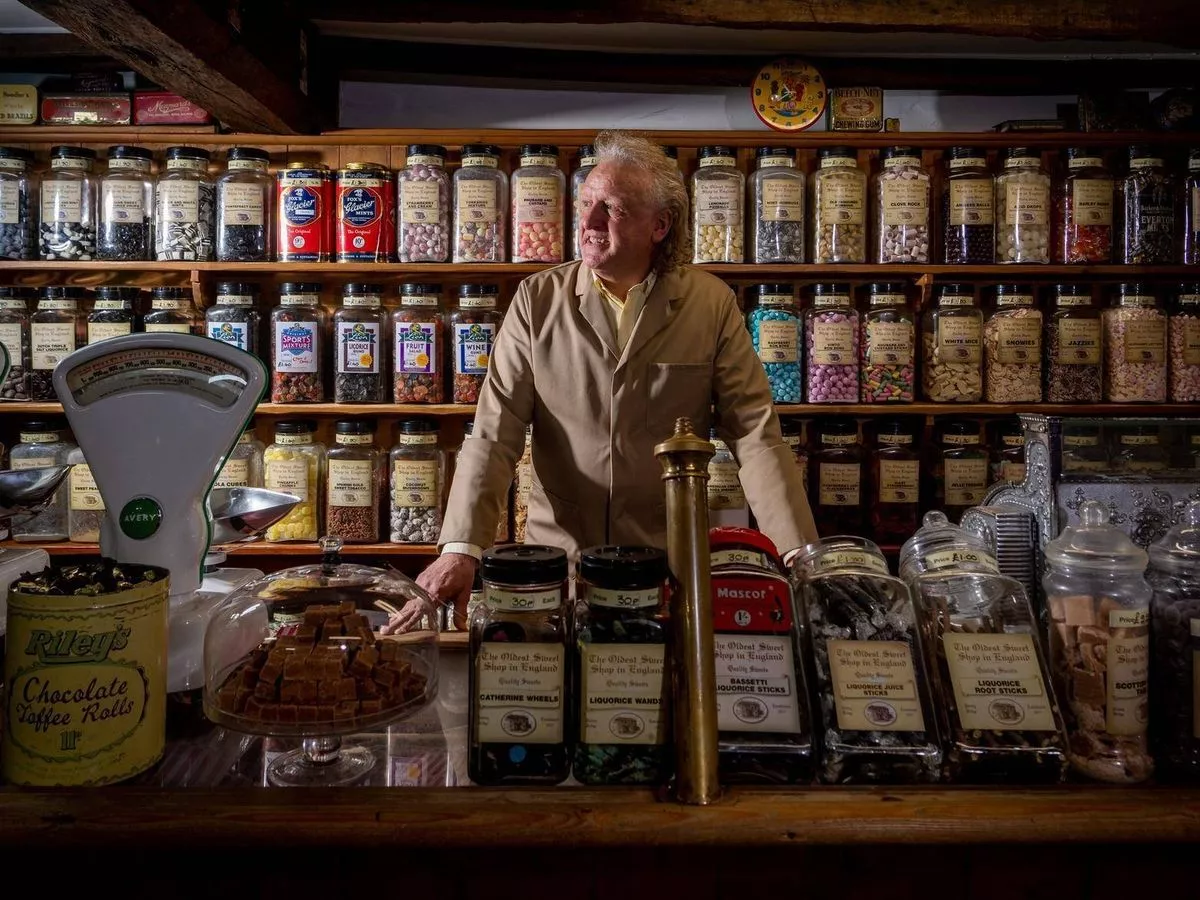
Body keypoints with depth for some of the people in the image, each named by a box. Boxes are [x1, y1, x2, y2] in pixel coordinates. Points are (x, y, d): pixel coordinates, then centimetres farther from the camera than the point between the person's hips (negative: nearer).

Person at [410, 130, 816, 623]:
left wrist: (801, 557, -13)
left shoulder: (711, 304, -3)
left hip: (671, 563, 0)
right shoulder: (537, 300, -3)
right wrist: (461, 548, -18)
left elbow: (756, 436, -5)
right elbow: (495, 434, -7)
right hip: (556, 559, 1)